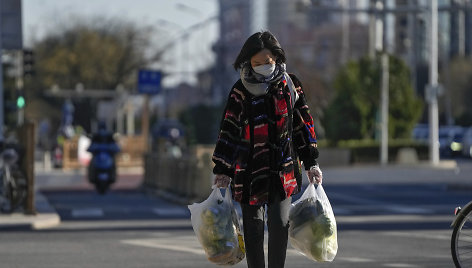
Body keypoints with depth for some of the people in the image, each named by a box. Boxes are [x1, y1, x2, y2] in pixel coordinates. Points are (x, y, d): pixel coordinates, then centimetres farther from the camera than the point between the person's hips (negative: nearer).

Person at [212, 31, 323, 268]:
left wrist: (311, 164, 9)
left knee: (279, 225, -10)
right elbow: (228, 131, 3)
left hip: (282, 168, 0)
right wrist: (222, 170, 1)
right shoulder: (241, 91, 0)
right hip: (249, 169, 0)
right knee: (252, 230, 4)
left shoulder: (289, 85, 3)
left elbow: (303, 124, 10)